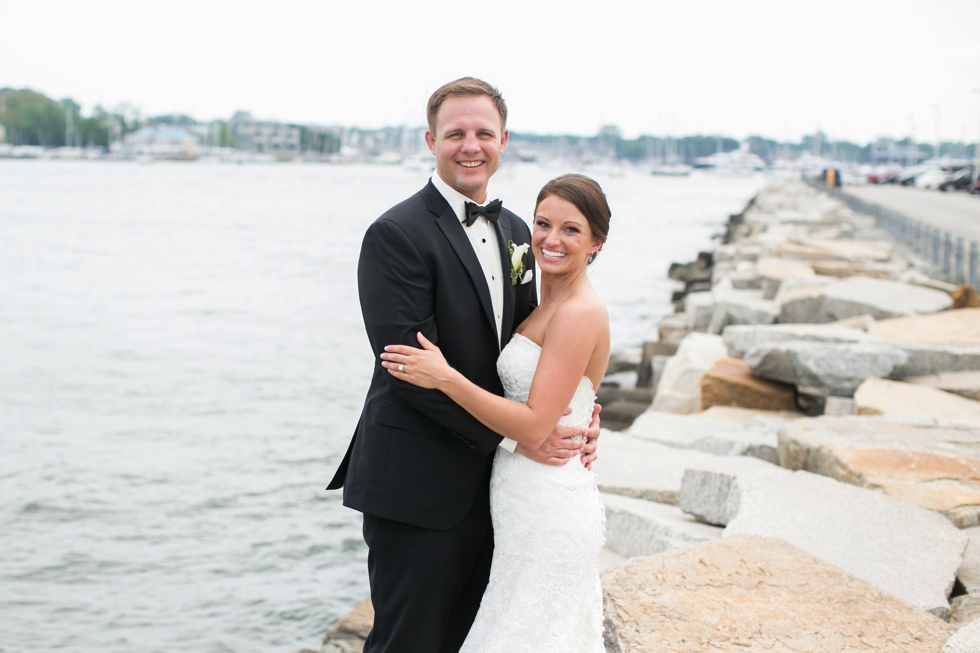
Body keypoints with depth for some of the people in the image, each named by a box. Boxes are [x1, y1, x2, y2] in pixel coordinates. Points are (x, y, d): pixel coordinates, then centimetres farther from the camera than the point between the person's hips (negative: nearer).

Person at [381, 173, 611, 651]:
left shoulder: (579, 314, -18)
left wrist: (444, 377, -21)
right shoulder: (550, 306, 11)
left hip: (547, 510, -9)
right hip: (528, 503, 9)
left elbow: (534, 427, -22)